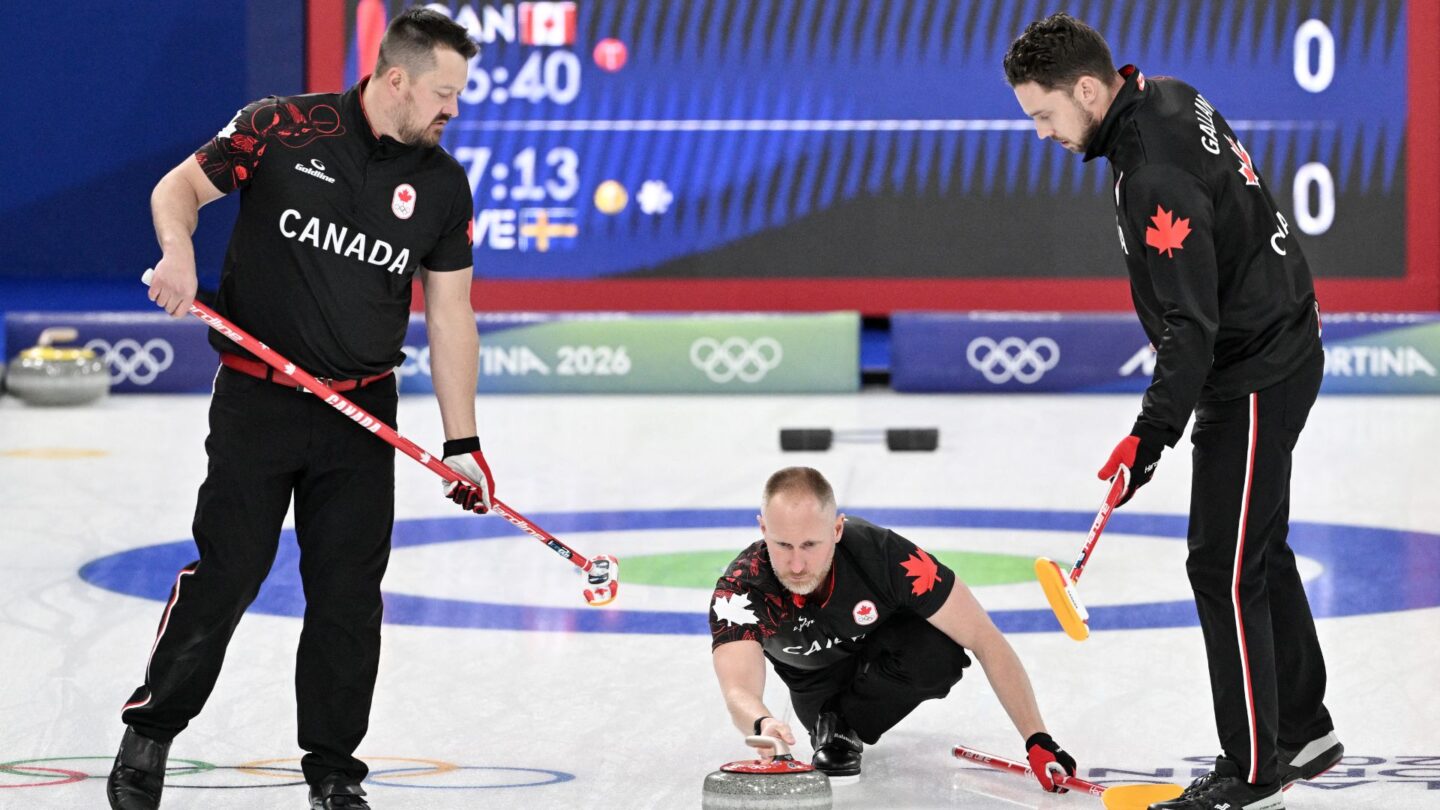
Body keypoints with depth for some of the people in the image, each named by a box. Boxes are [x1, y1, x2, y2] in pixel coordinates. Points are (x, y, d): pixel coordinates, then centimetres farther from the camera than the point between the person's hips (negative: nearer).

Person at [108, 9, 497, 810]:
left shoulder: (442, 183, 3)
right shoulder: (284, 129, -7)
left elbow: (450, 315, 6)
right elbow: (180, 187, 2)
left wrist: (462, 442, 3)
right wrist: (179, 250, -21)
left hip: (363, 413, 3)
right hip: (258, 399, -3)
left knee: (350, 593, 2)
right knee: (225, 575, -2)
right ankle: (149, 734, 16)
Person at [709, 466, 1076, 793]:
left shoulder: (882, 554, -37)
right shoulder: (740, 589, -35)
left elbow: (987, 641, -31)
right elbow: (738, 691, -48)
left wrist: (1037, 741, -37)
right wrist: (763, 725, -73)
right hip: (817, 679, 1)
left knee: (940, 656, -33)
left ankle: (841, 725, -11)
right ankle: (827, 722, 2)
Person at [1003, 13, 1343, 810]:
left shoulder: (1155, 176, -29)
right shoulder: (1167, 98, 1)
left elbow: (1190, 328, -30)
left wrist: (1149, 436, -30)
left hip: (1257, 374, -11)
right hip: (1276, 341, 11)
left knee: (1225, 565, -6)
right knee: (1257, 549, 20)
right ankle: (1303, 730, 32)